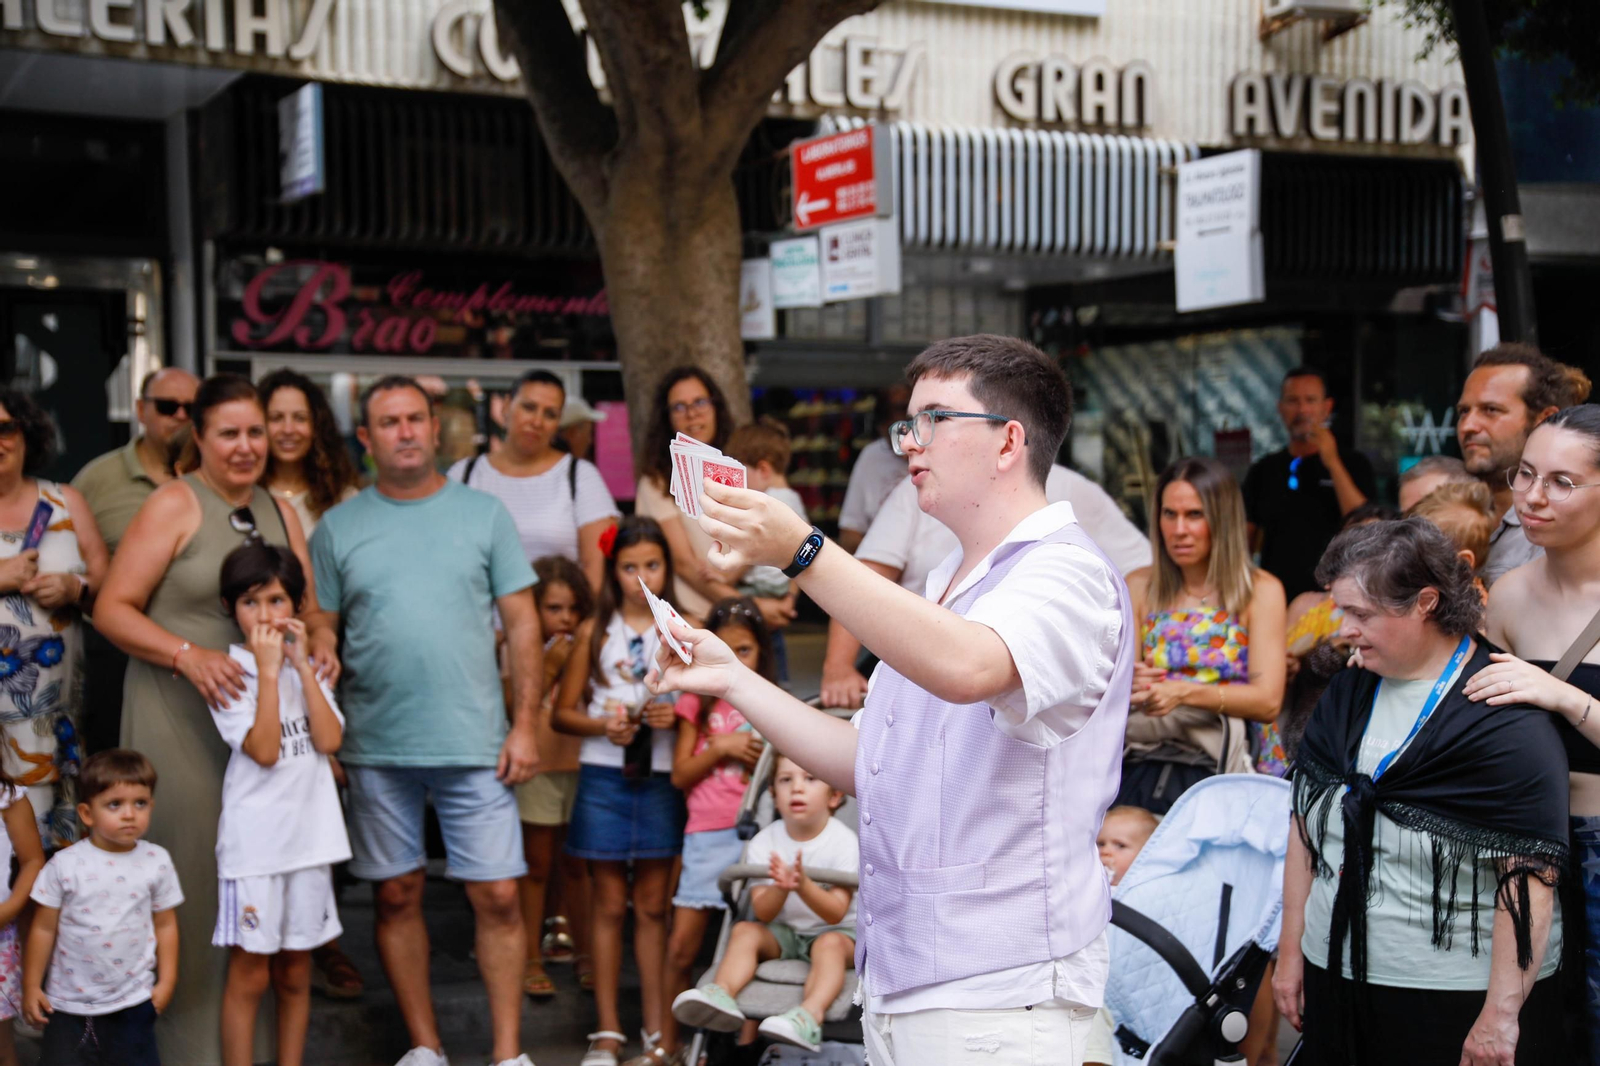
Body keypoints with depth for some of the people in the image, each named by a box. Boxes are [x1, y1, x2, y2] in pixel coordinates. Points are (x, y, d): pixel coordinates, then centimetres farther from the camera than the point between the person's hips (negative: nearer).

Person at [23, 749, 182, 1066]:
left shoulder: (157, 862, -5)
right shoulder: (65, 865, -9)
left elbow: (165, 924, 3)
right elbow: (44, 928, -3)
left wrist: (166, 981, 1)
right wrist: (31, 986, -1)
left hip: (133, 1002, 0)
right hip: (68, 1002, 0)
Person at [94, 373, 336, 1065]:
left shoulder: (278, 512, 14)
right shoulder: (175, 505, -4)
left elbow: (309, 608, 19)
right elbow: (112, 609, -9)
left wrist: (322, 641, -3)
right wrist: (189, 655, -22)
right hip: (180, 721, -6)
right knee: (192, 880, -4)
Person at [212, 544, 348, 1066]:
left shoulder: (306, 666, 10)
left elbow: (329, 740, -5)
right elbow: (264, 750, -17)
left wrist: (301, 664, -7)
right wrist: (268, 669, -16)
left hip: (310, 836, 5)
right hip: (253, 842, -5)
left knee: (295, 973, 12)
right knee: (249, 974, -1)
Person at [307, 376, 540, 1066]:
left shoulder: (483, 513, 4)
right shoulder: (338, 527, 6)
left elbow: (522, 624, 4)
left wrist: (525, 724, -3)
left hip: (475, 743, -1)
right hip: (376, 747, 1)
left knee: (498, 897, -2)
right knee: (397, 897, 9)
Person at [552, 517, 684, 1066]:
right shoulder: (595, 632, 5)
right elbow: (562, 714, 6)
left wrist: (677, 716, -13)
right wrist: (603, 725, -12)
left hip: (662, 779, 0)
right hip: (604, 778, 0)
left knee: (653, 907, 5)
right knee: (610, 906, 6)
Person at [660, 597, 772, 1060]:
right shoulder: (698, 703, 9)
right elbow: (680, 774, 5)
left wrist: (763, 759, -11)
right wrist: (721, 748, -9)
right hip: (706, 836, 1)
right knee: (681, 948, 3)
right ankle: (668, 1043, 16)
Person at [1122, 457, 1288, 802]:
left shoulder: (1261, 591, 4)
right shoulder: (1140, 587, 13)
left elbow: (1268, 701, -6)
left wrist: (1184, 692, -20)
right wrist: (1131, 683, -16)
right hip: (1148, 749, 3)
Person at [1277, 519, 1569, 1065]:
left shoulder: (1506, 719, -13)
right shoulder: (1348, 691, 8)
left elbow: (1528, 877, -17)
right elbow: (1305, 821, 12)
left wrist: (1501, 1015, -20)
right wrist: (1290, 951, 10)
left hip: (1459, 999, -6)